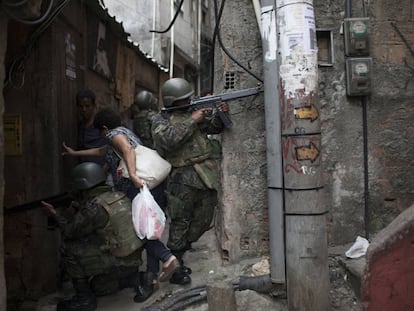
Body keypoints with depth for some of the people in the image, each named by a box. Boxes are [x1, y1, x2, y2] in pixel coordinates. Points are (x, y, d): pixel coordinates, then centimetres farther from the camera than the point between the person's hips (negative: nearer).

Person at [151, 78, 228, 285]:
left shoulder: (194, 110, 15)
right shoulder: (160, 120, 0)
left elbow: (214, 127, 9)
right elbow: (170, 140, -18)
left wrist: (220, 114, -12)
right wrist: (191, 121, -16)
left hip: (206, 175, 6)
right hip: (183, 177, -6)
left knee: (204, 220, 12)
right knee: (180, 223, -2)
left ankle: (177, 255, 30)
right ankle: (175, 269, 10)